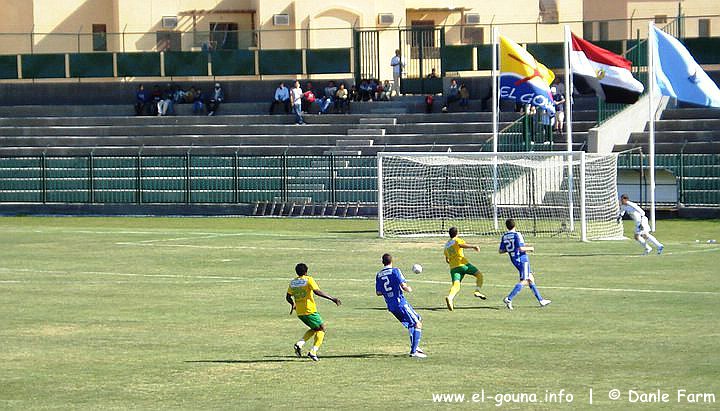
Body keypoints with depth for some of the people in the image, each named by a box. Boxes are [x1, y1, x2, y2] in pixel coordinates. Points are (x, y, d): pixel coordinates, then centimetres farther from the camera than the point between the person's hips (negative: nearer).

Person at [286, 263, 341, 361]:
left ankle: (299, 344, 4)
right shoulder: (308, 280, -9)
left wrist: (293, 304, 37)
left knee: (315, 328, 23)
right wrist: (332, 298, -20)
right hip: (310, 311, -7)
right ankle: (313, 351, -7)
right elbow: (317, 291, -21)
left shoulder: (292, 282, 9)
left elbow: (288, 297, 17)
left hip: (299, 312, 7)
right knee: (322, 329, 7)